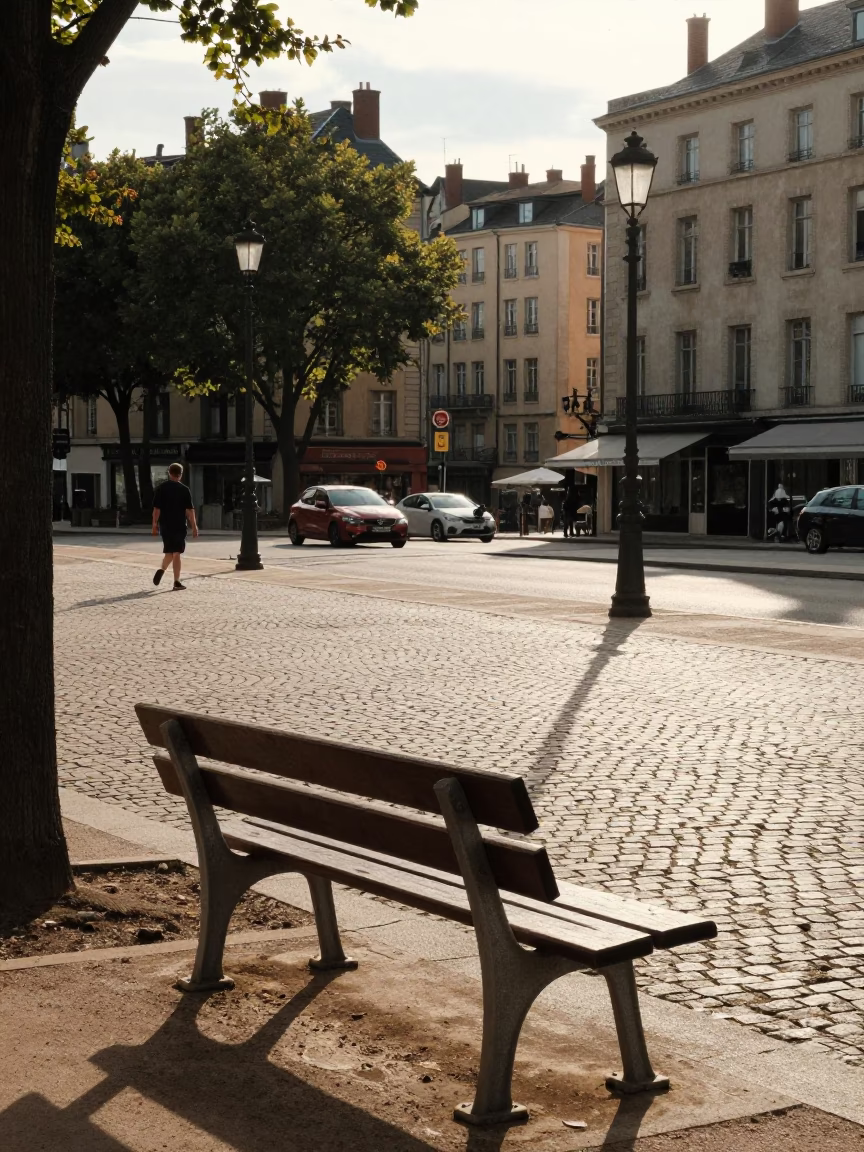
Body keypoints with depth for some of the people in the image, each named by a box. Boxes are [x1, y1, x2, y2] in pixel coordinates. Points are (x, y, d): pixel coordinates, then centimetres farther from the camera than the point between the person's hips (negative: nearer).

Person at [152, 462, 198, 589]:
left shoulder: (161, 489, 1)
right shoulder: (184, 490, -5)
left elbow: (156, 509, 0)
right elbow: (190, 510, -6)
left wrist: (155, 525, 6)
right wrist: (194, 527, -1)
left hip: (165, 525, 3)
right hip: (180, 526, -3)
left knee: (169, 552, 16)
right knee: (177, 553, 1)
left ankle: (162, 570, -10)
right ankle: (177, 582, -2)